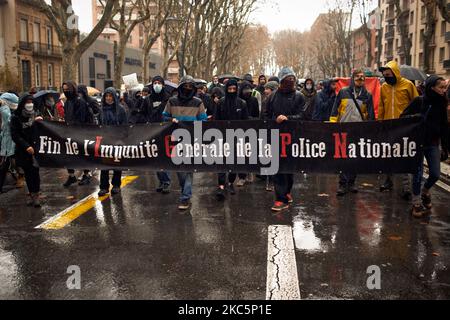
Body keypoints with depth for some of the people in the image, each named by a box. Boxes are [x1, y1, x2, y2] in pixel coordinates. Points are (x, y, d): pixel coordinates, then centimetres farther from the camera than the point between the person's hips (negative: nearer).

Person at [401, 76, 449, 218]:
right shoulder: (419, 101, -9)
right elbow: (404, 118, -7)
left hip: (433, 144, 4)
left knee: (435, 174, 3)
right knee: (418, 173, 0)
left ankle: (425, 191, 34)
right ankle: (417, 202, 16)